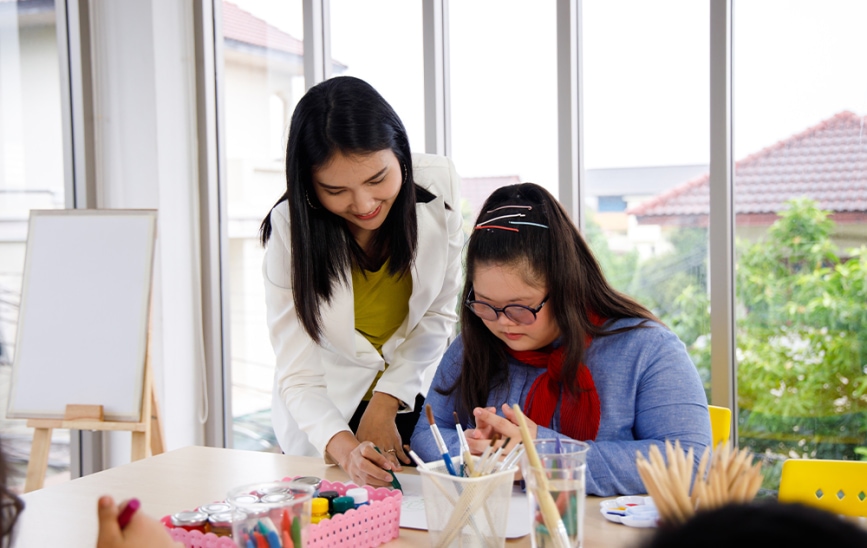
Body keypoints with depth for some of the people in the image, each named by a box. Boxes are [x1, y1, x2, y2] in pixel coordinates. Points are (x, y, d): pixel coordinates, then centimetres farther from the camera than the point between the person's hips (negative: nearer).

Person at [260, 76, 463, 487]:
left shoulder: (437, 187, -17)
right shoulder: (289, 229, -21)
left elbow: (440, 314, -6)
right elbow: (298, 376, -21)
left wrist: (385, 403, -13)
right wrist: (345, 449, -38)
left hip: (416, 403, 1)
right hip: (324, 416, -1)